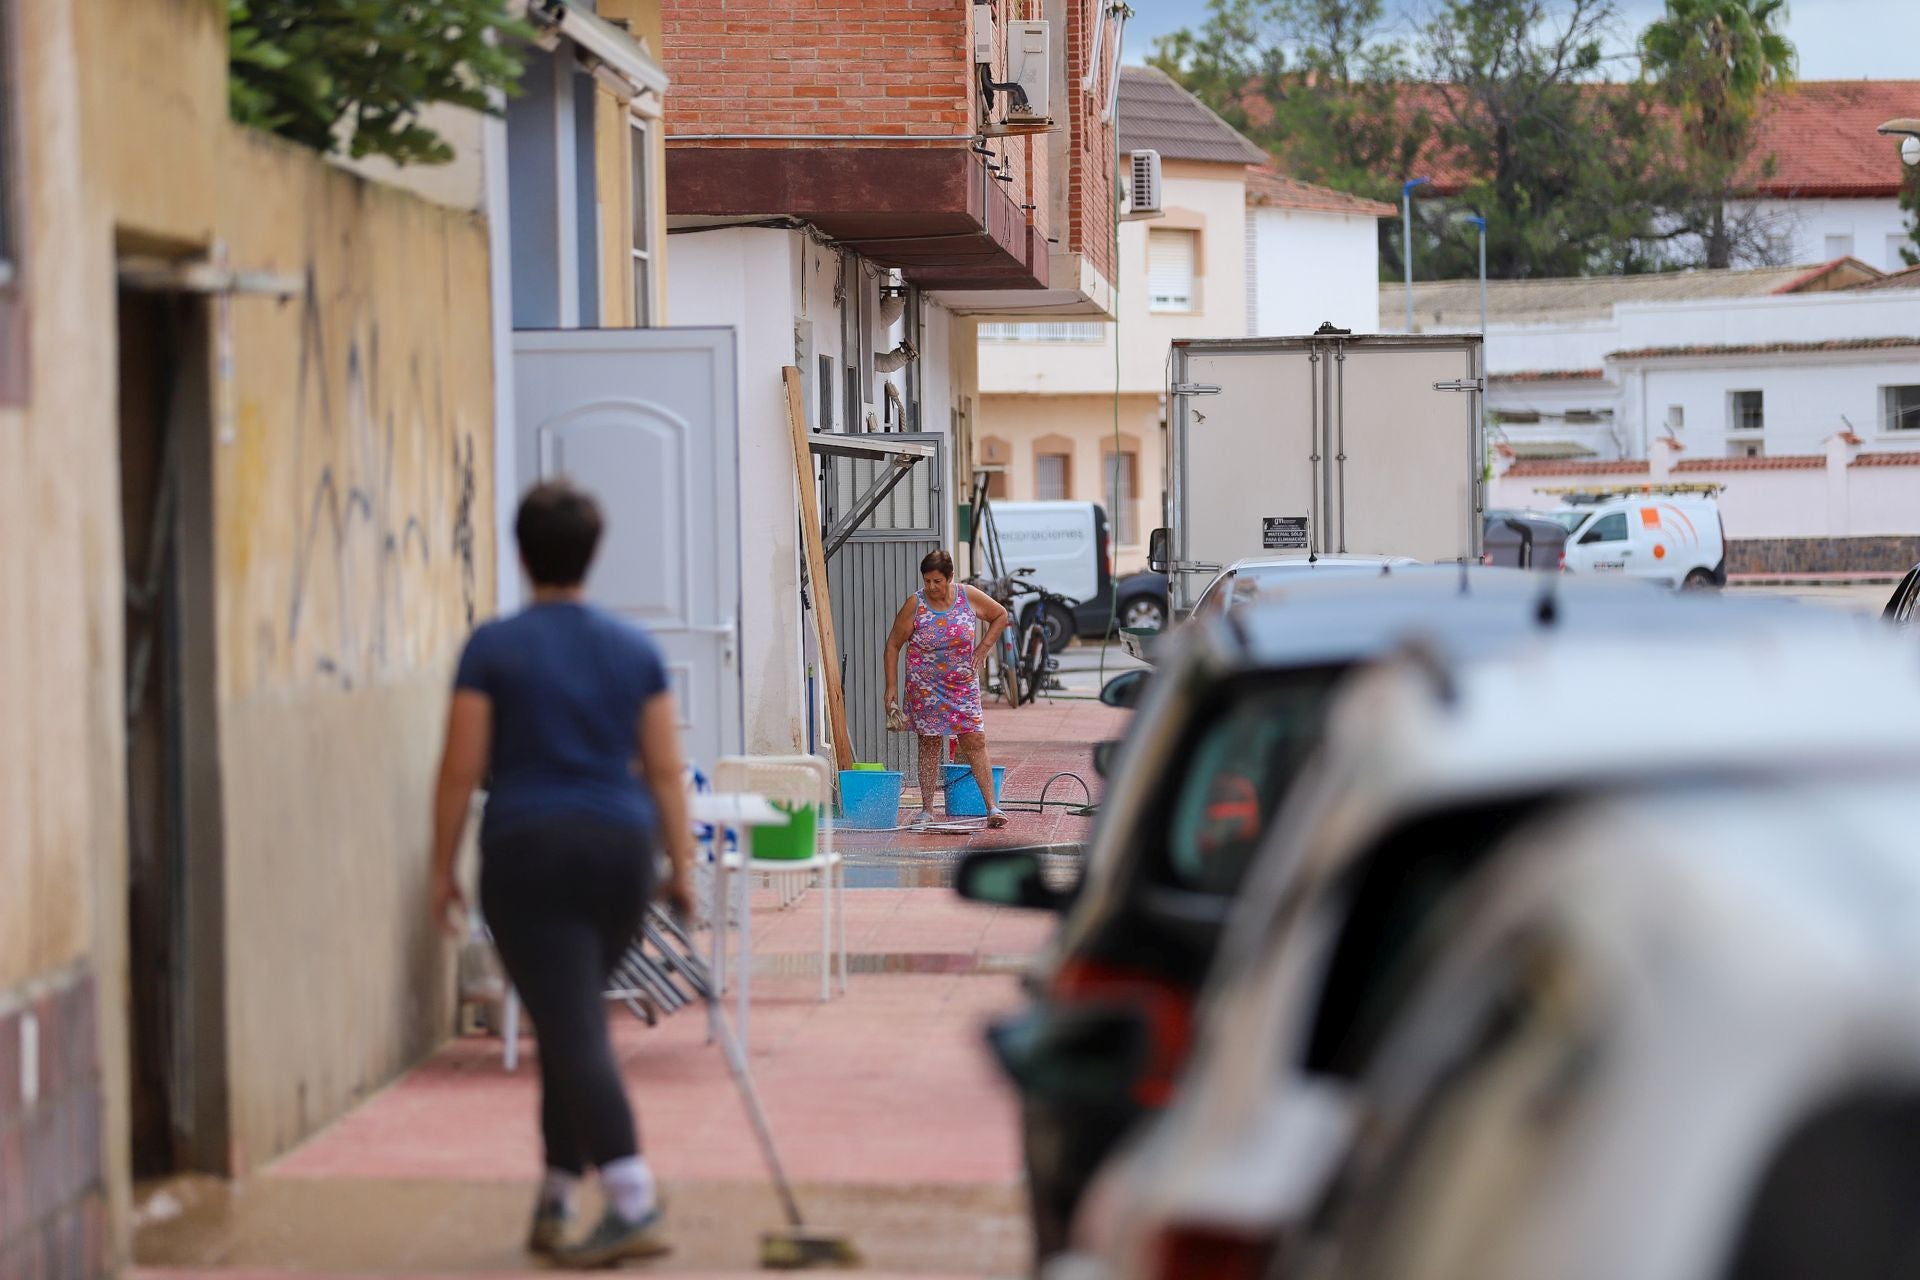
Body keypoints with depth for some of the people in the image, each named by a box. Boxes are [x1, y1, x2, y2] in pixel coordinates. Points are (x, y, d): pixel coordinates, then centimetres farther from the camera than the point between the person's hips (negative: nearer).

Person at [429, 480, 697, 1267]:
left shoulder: (493, 648, -4)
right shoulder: (635, 649, 7)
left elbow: (461, 769, -5)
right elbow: (665, 769, 5)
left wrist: (442, 870, 2)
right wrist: (680, 865, 9)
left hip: (529, 854, -5)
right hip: (621, 848, 5)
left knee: (574, 1033, -9)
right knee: (573, 1025, 17)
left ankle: (635, 1209, -18)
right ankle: (554, 1205, 21)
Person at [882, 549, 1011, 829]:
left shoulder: (969, 597, -6)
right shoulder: (915, 605, -11)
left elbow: (1000, 616, 11)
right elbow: (893, 644, -4)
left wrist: (982, 651, 2)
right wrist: (891, 686, -7)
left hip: (963, 683, 1)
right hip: (925, 687, -1)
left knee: (975, 743, -5)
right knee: (929, 744, 3)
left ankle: (992, 807, -7)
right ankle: (926, 809, 9)